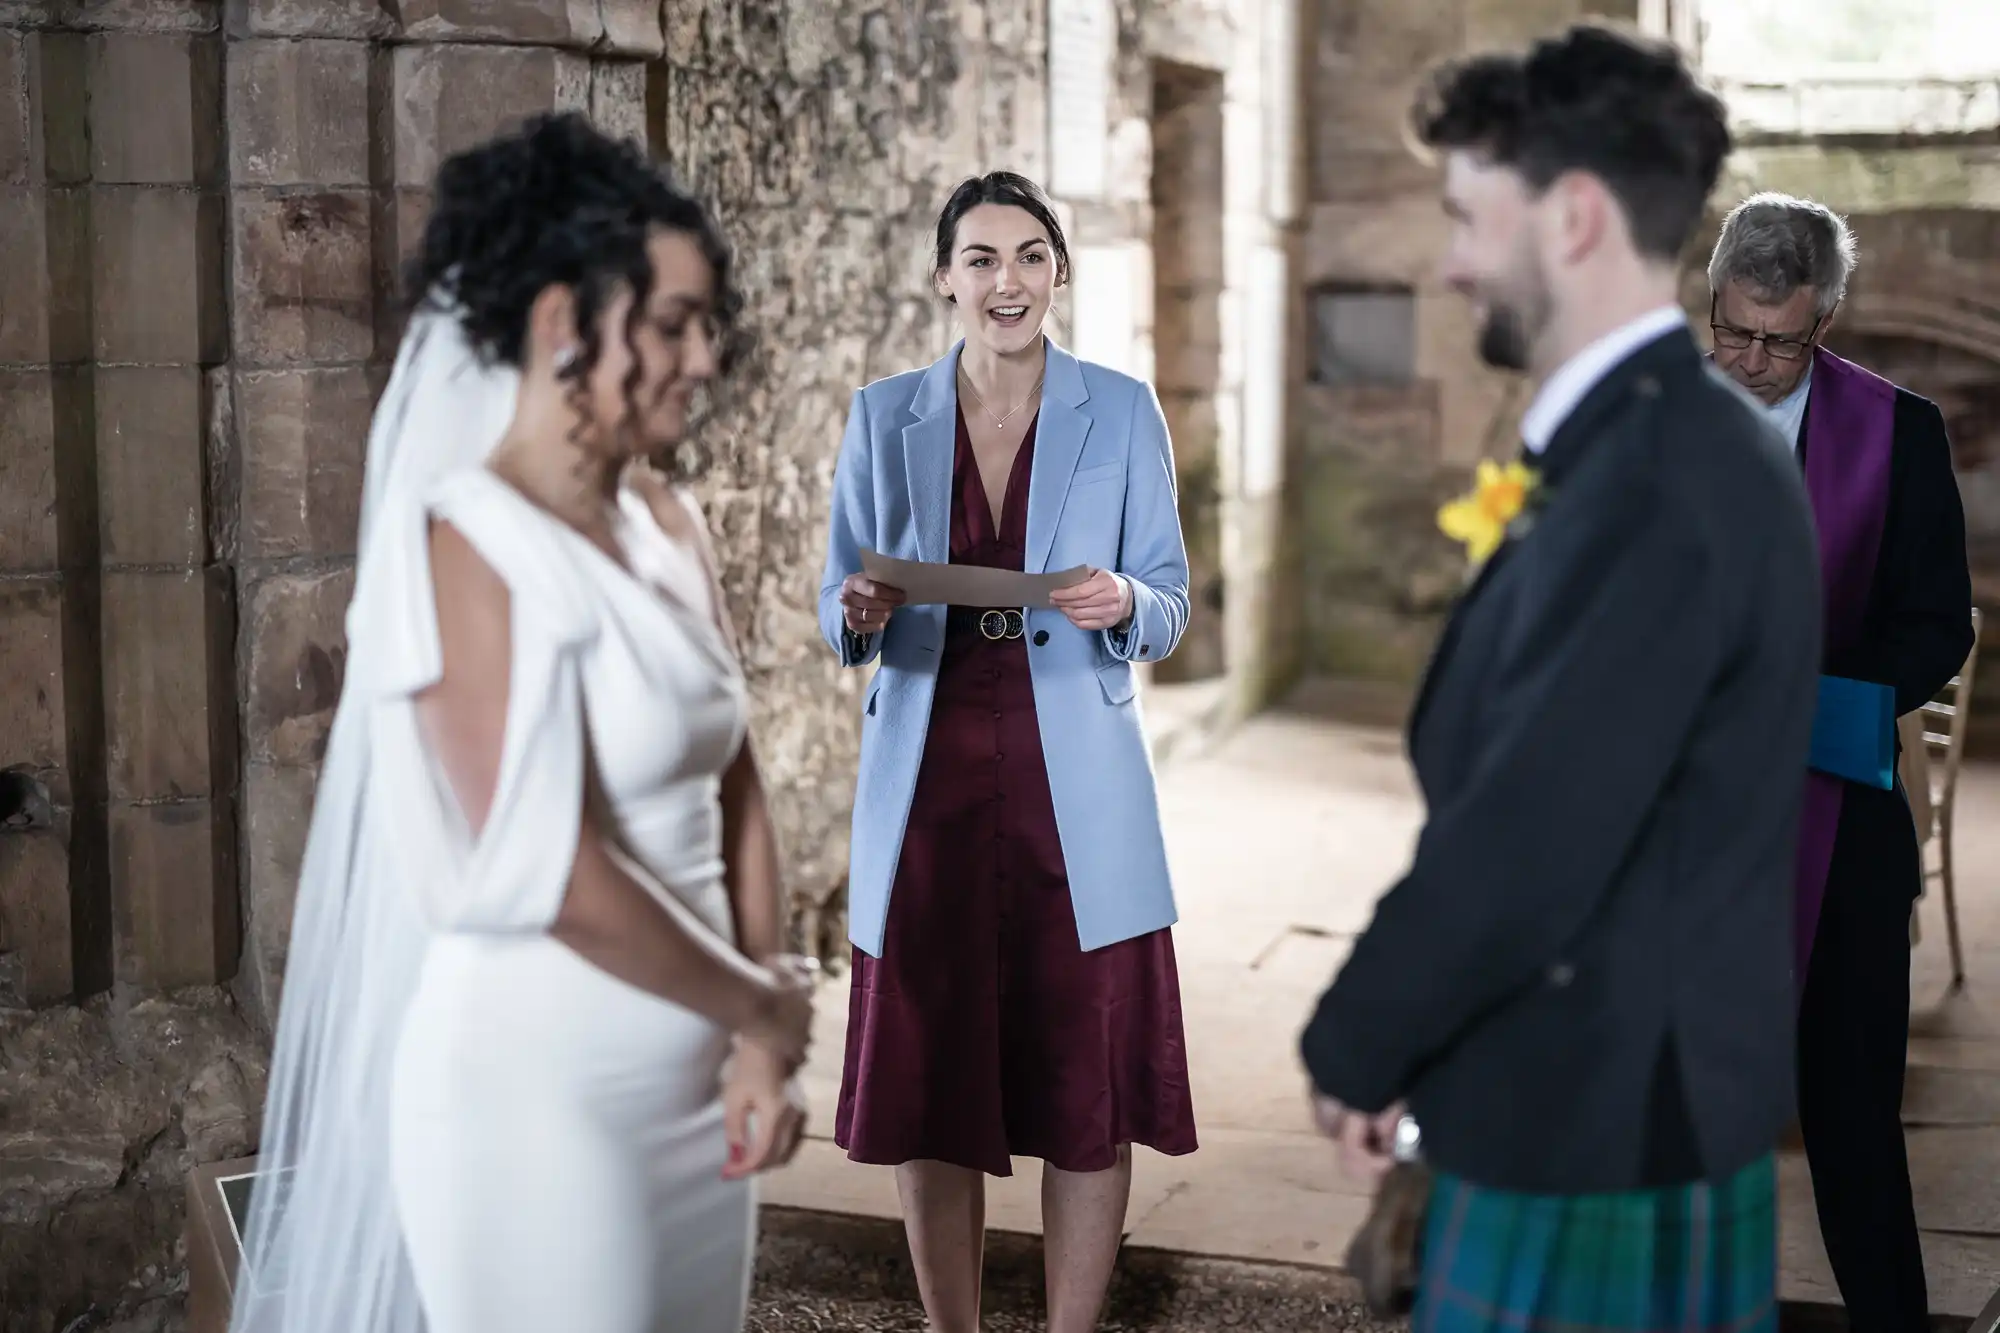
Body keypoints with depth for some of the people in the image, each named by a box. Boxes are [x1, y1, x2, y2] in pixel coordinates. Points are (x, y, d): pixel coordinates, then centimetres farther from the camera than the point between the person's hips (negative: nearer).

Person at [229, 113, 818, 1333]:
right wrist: (769, 1009, -9)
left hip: (695, 1085, 7)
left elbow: (733, 790, 7)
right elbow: (557, 881, -22)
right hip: (540, 1093, -7)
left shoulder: (667, 523, 5)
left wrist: (758, 1045, -2)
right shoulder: (469, 546, -17)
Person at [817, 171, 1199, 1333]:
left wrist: (1122, 606, -19)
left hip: (1077, 789, -1)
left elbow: (1171, 605, 3)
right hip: (928, 777, 1)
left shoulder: (1122, 411, 3)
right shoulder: (885, 418, 6)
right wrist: (861, 615, -13)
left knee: (1085, 1084, 1)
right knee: (926, 1083, 6)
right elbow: (838, 604, 9)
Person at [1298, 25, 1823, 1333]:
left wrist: (1357, 1048, -10)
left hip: (1593, 1121, -9)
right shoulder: (1653, 441, 8)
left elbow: (1530, 843, -25)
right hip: (1618, 1101, 9)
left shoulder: (1656, 475, -24)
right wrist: (1396, 1039, 13)